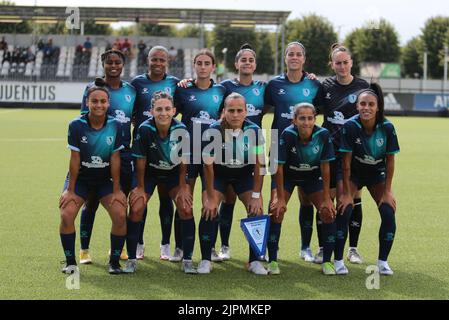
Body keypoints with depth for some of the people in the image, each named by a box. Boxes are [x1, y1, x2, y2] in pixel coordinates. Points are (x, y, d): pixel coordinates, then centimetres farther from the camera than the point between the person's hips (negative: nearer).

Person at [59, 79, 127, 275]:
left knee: (120, 215, -18)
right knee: (66, 214, -20)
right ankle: (70, 262, 0)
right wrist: (70, 190, -10)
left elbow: (115, 159, -8)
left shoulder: (115, 126, -12)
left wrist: (116, 190, -7)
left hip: (105, 180, 1)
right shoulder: (77, 125, -15)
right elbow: (75, 159, -12)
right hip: (80, 178, -1)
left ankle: (114, 261, 2)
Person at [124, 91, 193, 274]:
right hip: (149, 172, -1)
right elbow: (140, 160, -16)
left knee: (186, 209, -12)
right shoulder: (144, 129, -28)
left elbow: (183, 161, -12)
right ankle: (131, 259, 0)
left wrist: (182, 188, -7)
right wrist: (140, 187, -9)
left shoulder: (181, 130, -25)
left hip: (174, 172, 1)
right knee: (136, 209, -14)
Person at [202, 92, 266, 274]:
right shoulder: (213, 131, -26)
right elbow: (208, 166, -19)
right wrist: (210, 198, -18)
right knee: (208, 210, -18)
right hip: (218, 172, -1)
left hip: (244, 173, 1)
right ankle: (206, 261, -6)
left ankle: (254, 261, -1)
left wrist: (256, 196, -17)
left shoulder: (254, 131, -22)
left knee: (256, 210, -13)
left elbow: (259, 164, -15)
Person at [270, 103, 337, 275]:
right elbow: (279, 167, -23)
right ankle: (272, 261, -4)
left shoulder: (323, 135, -26)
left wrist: (326, 199, -14)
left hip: (312, 177, 2)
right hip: (288, 176, -2)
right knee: (277, 211, -17)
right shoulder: (287, 135, -31)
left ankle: (327, 261, 4)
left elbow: (325, 167, -16)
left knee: (329, 212, -10)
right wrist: (281, 198, -21)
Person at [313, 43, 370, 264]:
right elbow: (315, 111, 14)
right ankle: (322, 248, 10)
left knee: (353, 198, 1)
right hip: (329, 149, 1)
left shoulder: (363, 87, 1)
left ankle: (353, 248, 13)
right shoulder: (325, 86, 5)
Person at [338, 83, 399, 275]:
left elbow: (390, 161, -10)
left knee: (389, 214, -12)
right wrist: (346, 193, -17)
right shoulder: (350, 126, -25)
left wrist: (387, 191, -9)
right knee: (344, 211, -18)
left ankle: (382, 262, 4)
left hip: (377, 173, 2)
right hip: (354, 173, -1)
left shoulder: (387, 128, -21)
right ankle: (338, 261, -5)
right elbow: (346, 162, -19)